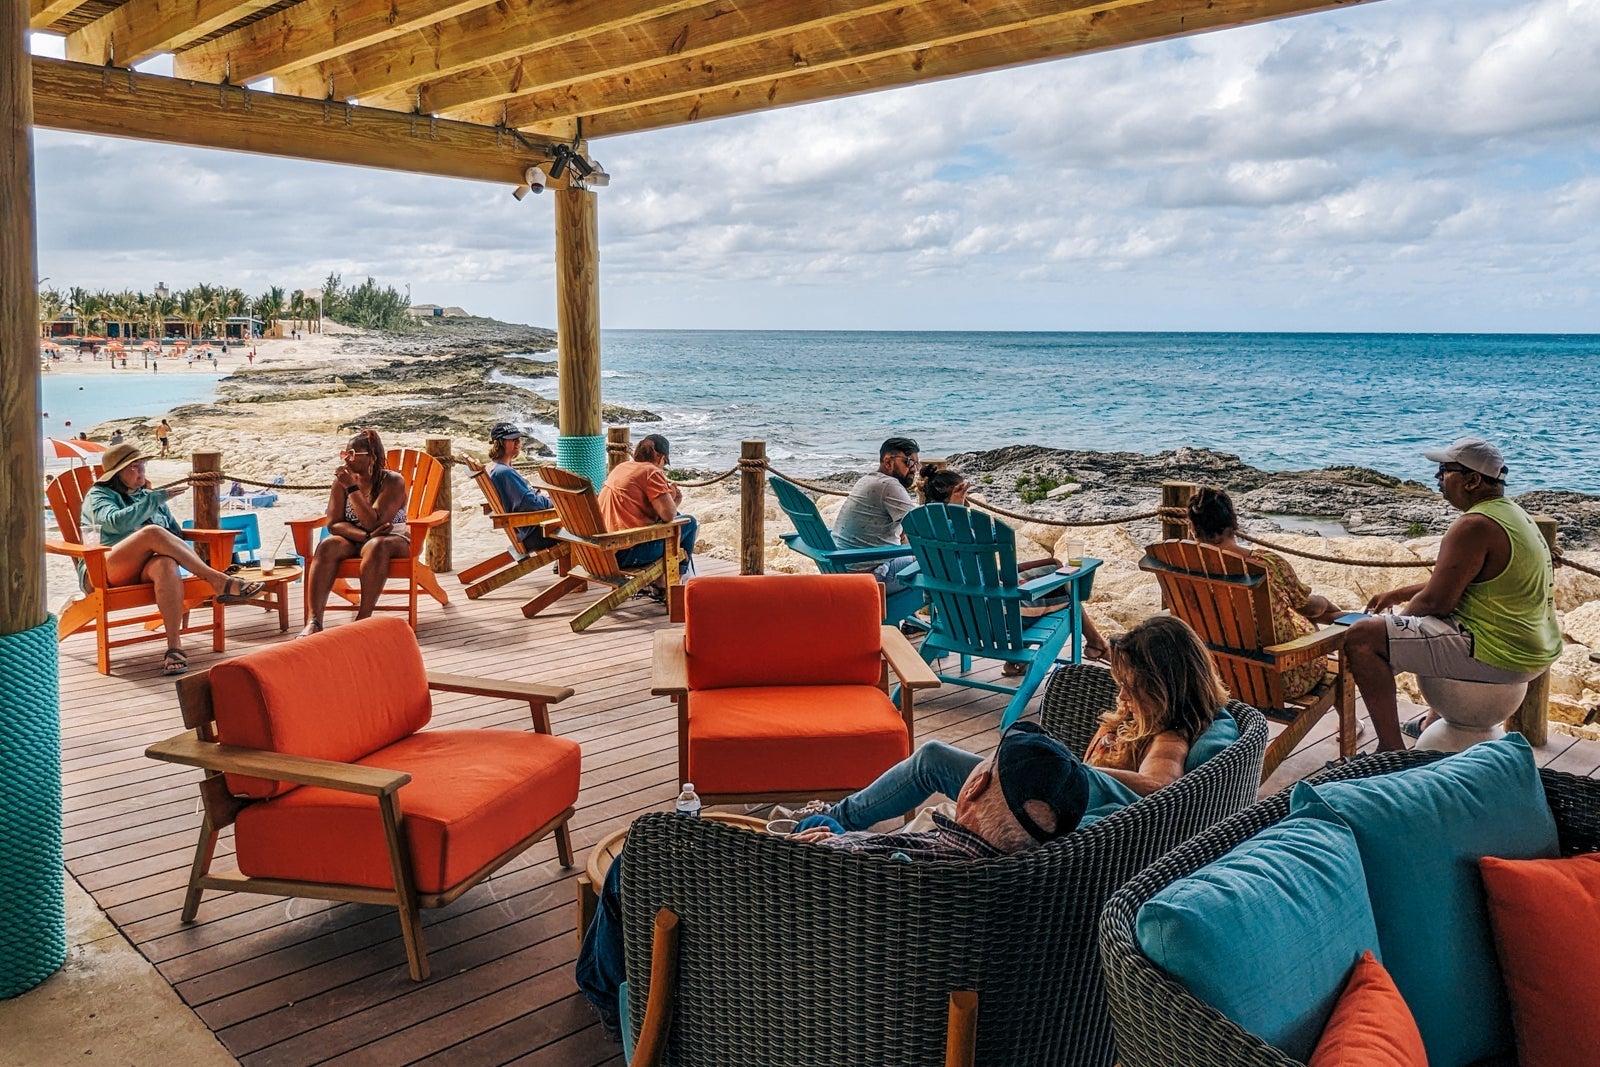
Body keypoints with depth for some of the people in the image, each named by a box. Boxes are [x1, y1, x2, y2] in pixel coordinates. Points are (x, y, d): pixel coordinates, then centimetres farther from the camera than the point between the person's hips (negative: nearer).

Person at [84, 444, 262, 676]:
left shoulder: (147, 495, 29)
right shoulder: (98, 495, 14)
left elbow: (175, 532, 26)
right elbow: (117, 521, -9)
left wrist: (189, 554, 5)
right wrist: (156, 499, -11)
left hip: (146, 569, 3)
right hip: (102, 573, -3)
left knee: (166, 565, -37)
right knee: (153, 532, -33)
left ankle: (175, 646, -47)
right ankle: (219, 582, -37)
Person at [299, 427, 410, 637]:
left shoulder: (392, 481, -13)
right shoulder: (342, 479, -2)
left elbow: (373, 523, -23)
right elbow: (333, 523, -6)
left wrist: (352, 488, -26)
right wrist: (365, 535, -24)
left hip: (391, 539, -3)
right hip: (354, 539, 3)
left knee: (377, 546, -38)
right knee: (328, 546, -29)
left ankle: (363, 618, -38)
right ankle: (314, 621, -38)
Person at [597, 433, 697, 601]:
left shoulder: (621, 467, 14)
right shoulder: (652, 472, -12)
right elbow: (668, 515, -19)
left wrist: (666, 492, 20)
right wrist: (675, 500, 3)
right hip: (629, 554, -9)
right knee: (689, 523, 8)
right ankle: (663, 588, 18)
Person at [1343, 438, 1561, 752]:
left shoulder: (1474, 526, -20)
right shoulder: (1513, 513, 12)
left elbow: (1437, 601, -20)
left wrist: (1397, 617, -1)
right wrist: (1401, 593, 20)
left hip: (1499, 656, -11)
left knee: (1362, 638, -16)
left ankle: (1392, 749, -14)